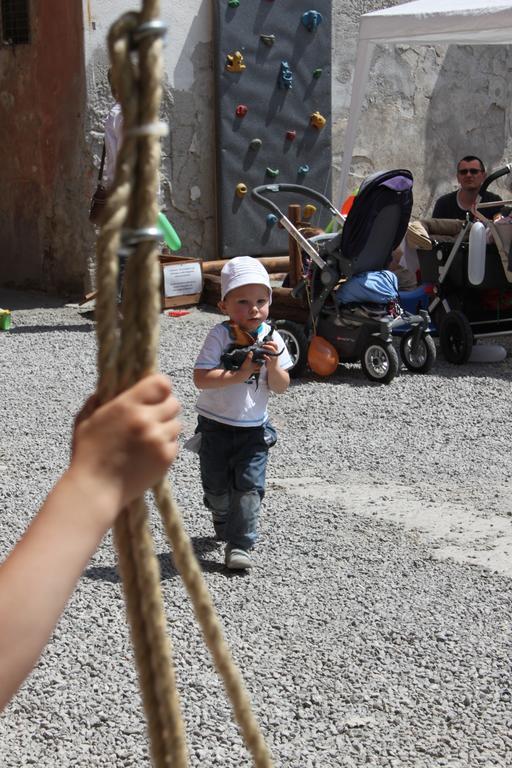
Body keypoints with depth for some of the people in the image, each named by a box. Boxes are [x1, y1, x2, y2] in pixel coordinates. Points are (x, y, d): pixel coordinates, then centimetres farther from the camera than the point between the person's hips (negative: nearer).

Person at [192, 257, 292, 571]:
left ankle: (240, 545, -3)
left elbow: (282, 387, -4)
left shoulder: (271, 338, -5)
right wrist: (239, 374, -31)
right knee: (217, 485, 13)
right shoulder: (220, 336, -15)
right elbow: (201, 379, -25)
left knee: (249, 485, -9)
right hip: (216, 425, -1)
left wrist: (273, 366, -23)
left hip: (253, 428, 1)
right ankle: (225, 525, 42)